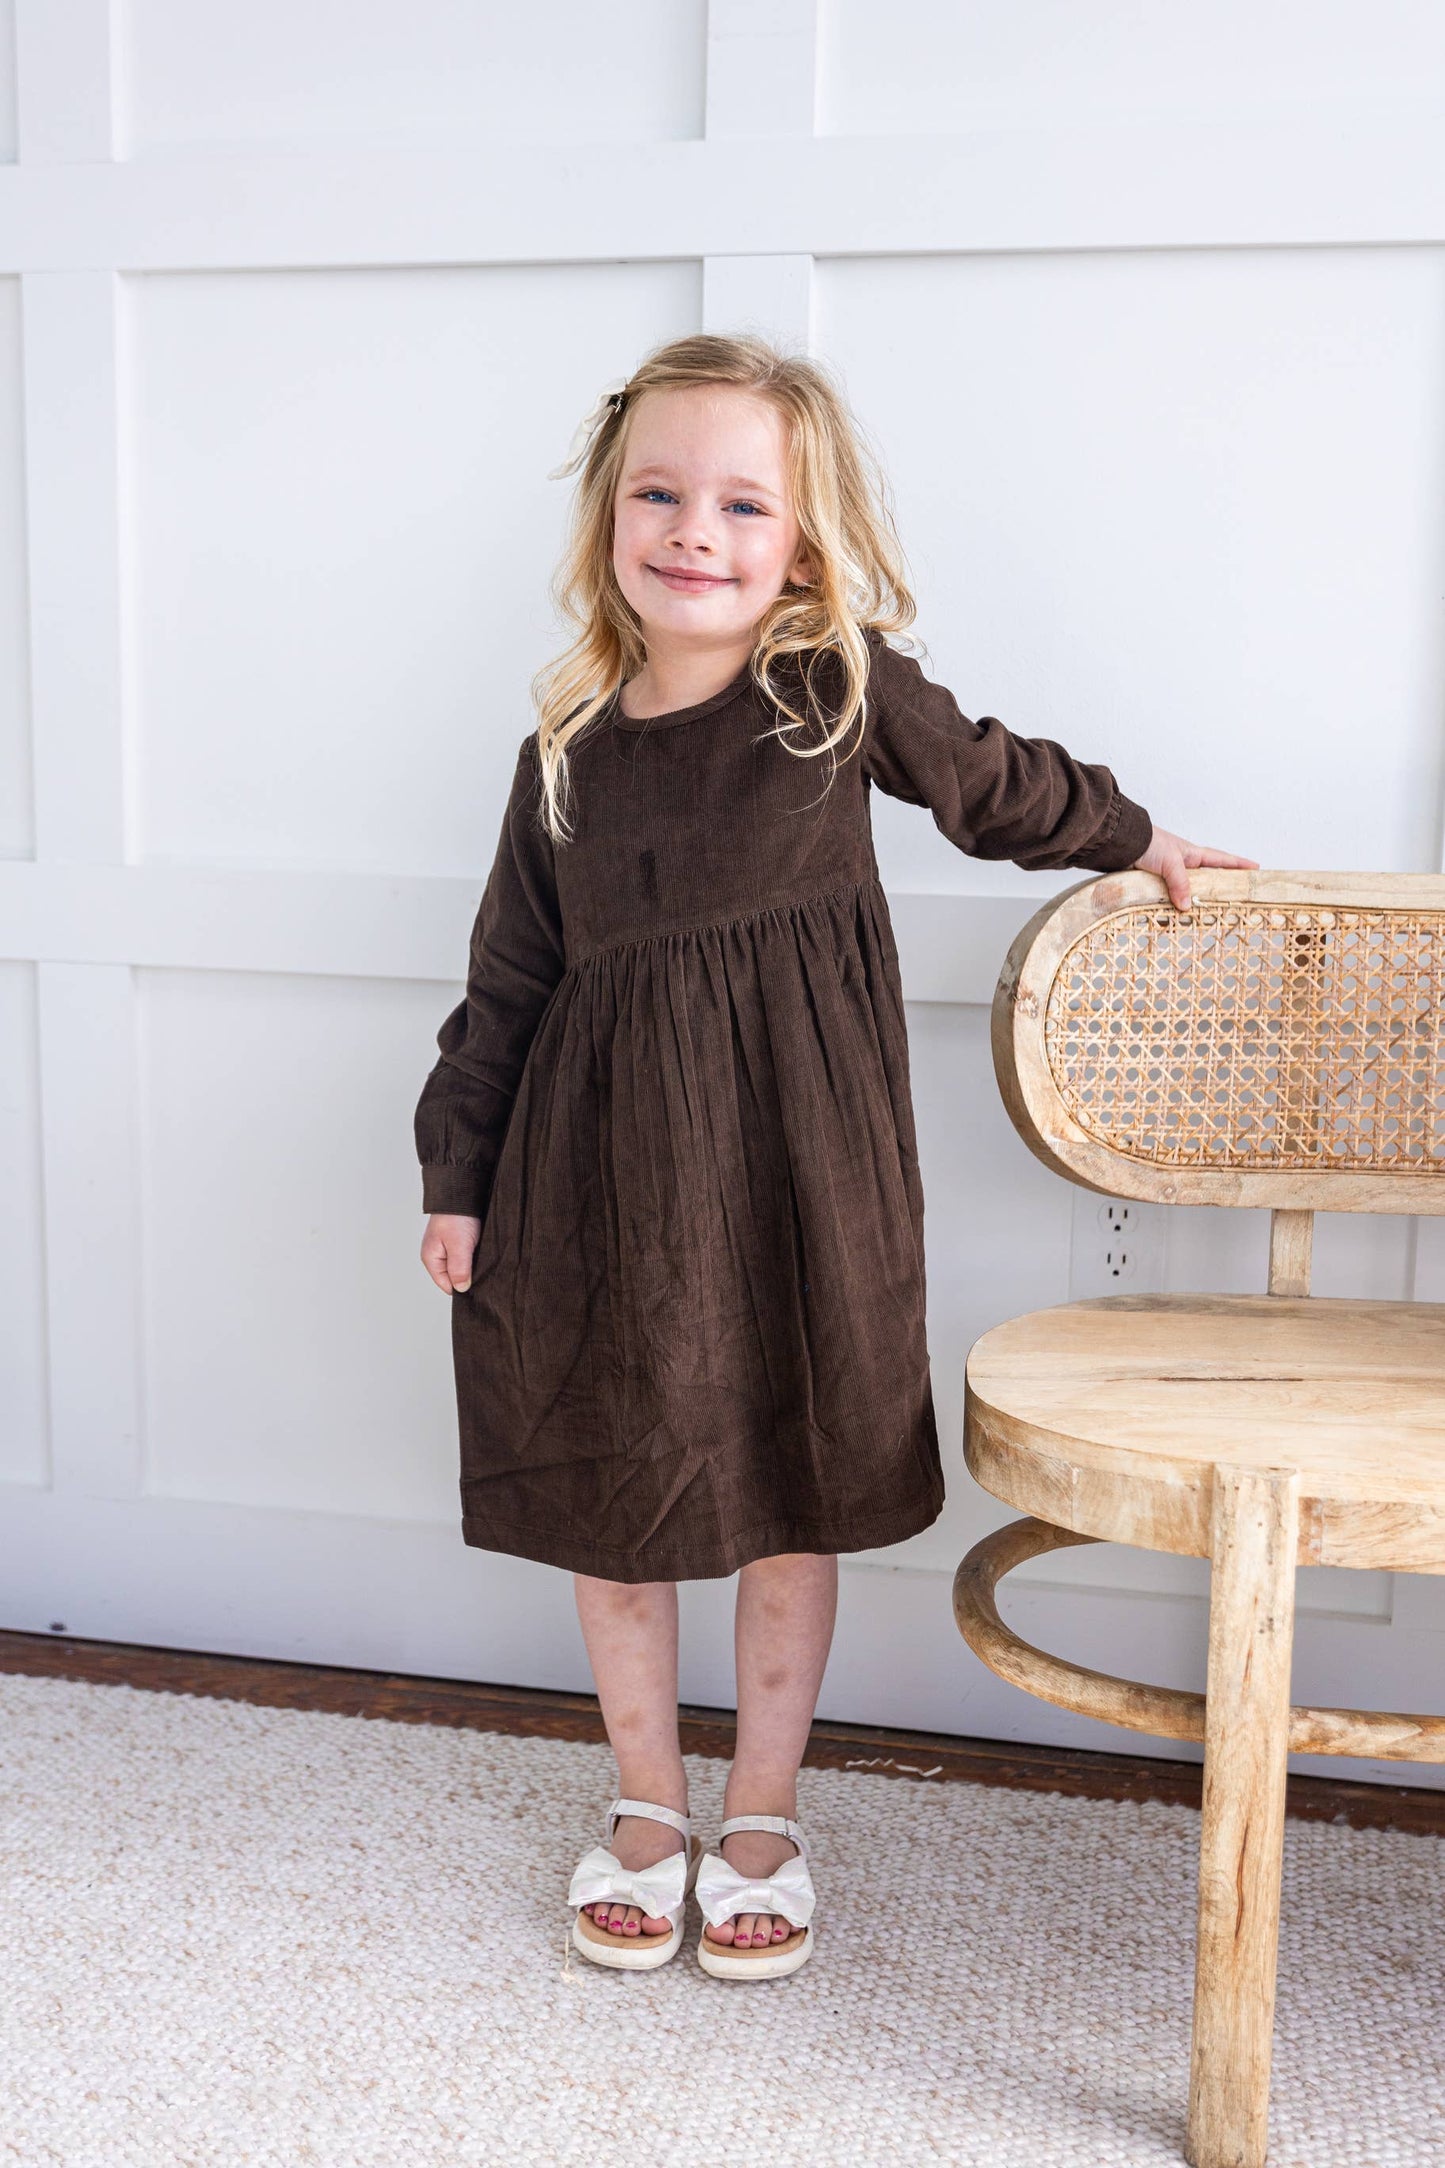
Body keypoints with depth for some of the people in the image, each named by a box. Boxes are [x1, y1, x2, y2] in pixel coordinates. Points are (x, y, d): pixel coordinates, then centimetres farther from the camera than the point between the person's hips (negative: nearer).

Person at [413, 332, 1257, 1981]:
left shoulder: (843, 688, -5)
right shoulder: (569, 748, 1)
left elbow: (994, 785, 14)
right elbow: (508, 981, 7)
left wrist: (1136, 838, 26)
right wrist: (458, 1176, 7)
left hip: (795, 1155, -2)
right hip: (606, 1168, 2)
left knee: (791, 1491, 10)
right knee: (605, 1491, 11)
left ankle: (765, 1815, 31)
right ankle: (646, 1807, 34)